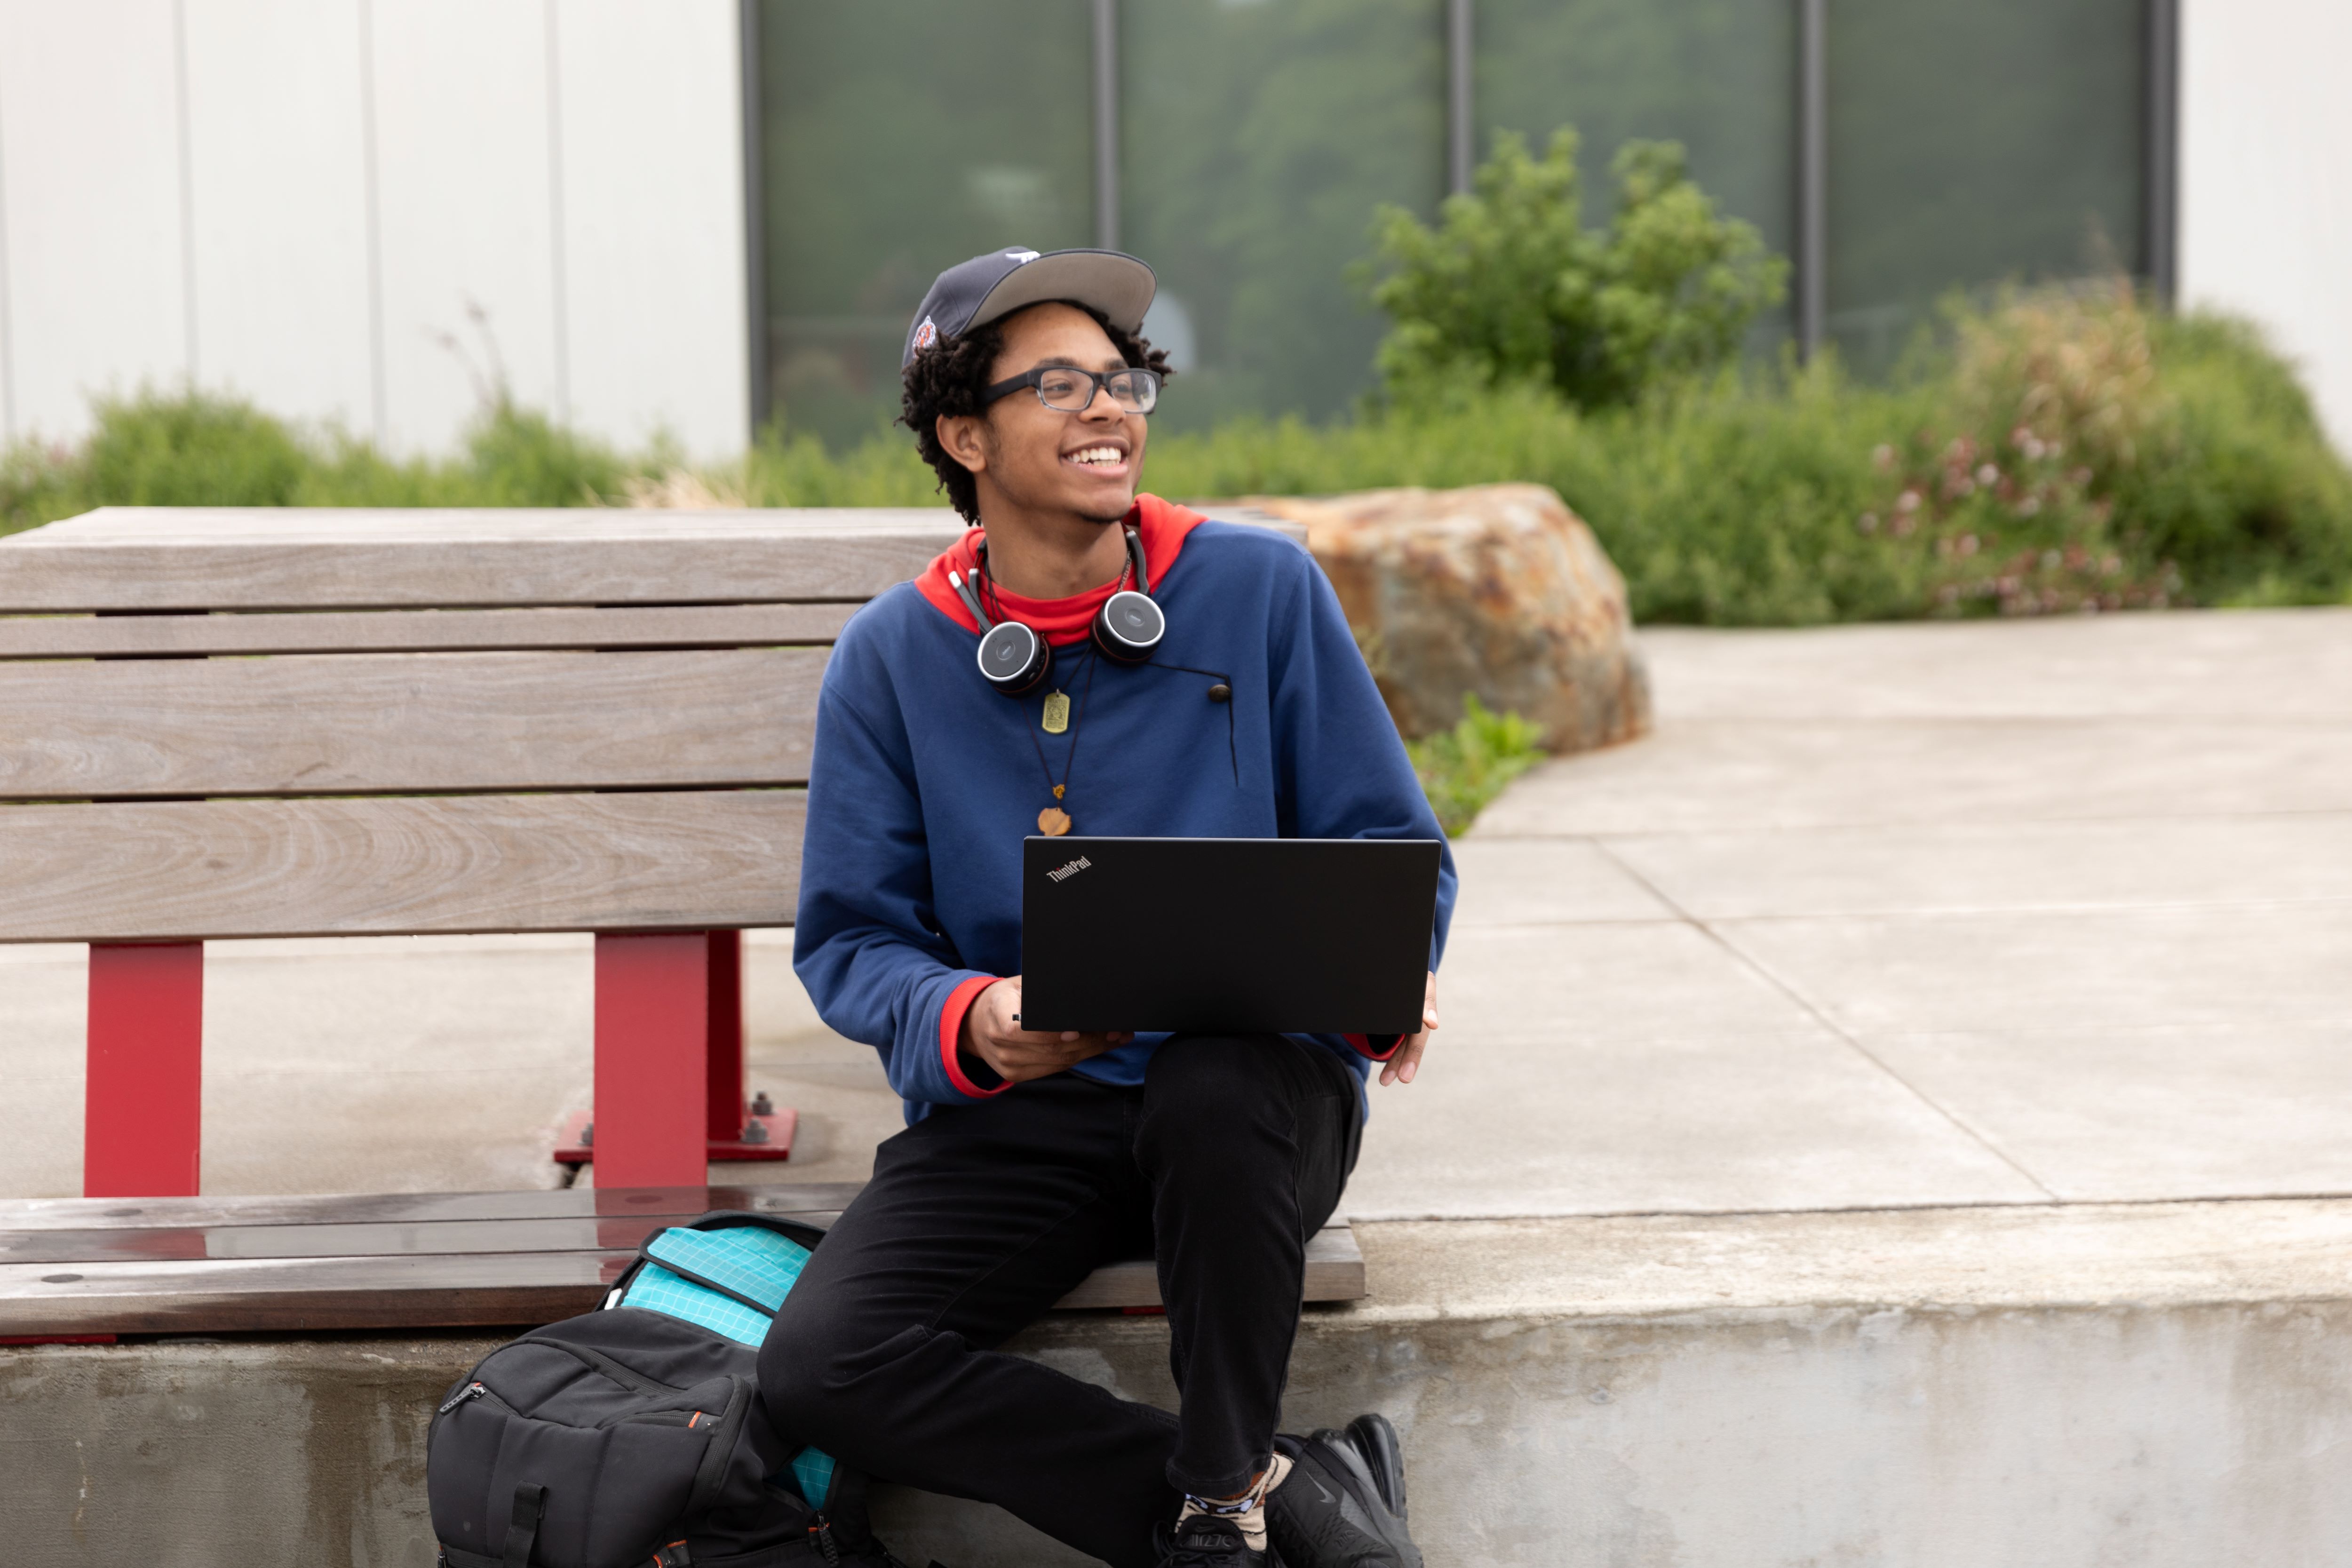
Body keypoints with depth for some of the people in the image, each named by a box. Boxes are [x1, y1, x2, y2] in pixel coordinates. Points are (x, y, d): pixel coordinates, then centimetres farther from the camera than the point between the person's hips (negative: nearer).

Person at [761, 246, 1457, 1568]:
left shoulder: (1260, 589, 2)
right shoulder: (893, 655, 5)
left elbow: (1393, 853, 4)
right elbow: (853, 935, 5)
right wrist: (966, 1024, -18)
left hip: (1249, 1080, -2)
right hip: (1014, 1119, 2)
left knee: (1208, 1090, -39)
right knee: (821, 1362, -24)